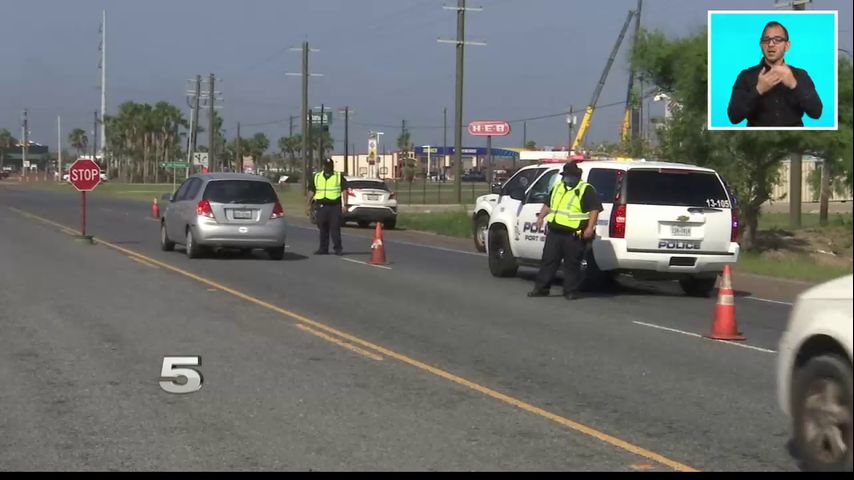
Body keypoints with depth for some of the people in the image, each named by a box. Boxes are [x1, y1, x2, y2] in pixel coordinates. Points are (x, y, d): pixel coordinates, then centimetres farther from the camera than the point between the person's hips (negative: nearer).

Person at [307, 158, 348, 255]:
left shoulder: (339, 177, 6)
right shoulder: (317, 177, 14)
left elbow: (344, 190, -1)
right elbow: (311, 191, 14)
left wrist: (344, 204, -11)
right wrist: (308, 204, 8)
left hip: (335, 206, -3)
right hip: (321, 206, 3)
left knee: (335, 228, -6)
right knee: (323, 229, 6)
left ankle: (338, 248, -2)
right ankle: (323, 249, 11)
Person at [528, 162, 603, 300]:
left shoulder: (586, 190, -4)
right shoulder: (557, 187, 17)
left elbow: (595, 210, -11)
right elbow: (548, 204, 29)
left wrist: (590, 227, -21)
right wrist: (541, 216, 15)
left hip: (574, 235, -6)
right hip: (554, 232, 6)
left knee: (572, 264, 0)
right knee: (548, 260, 7)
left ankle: (571, 291, 8)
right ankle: (541, 288, 13)